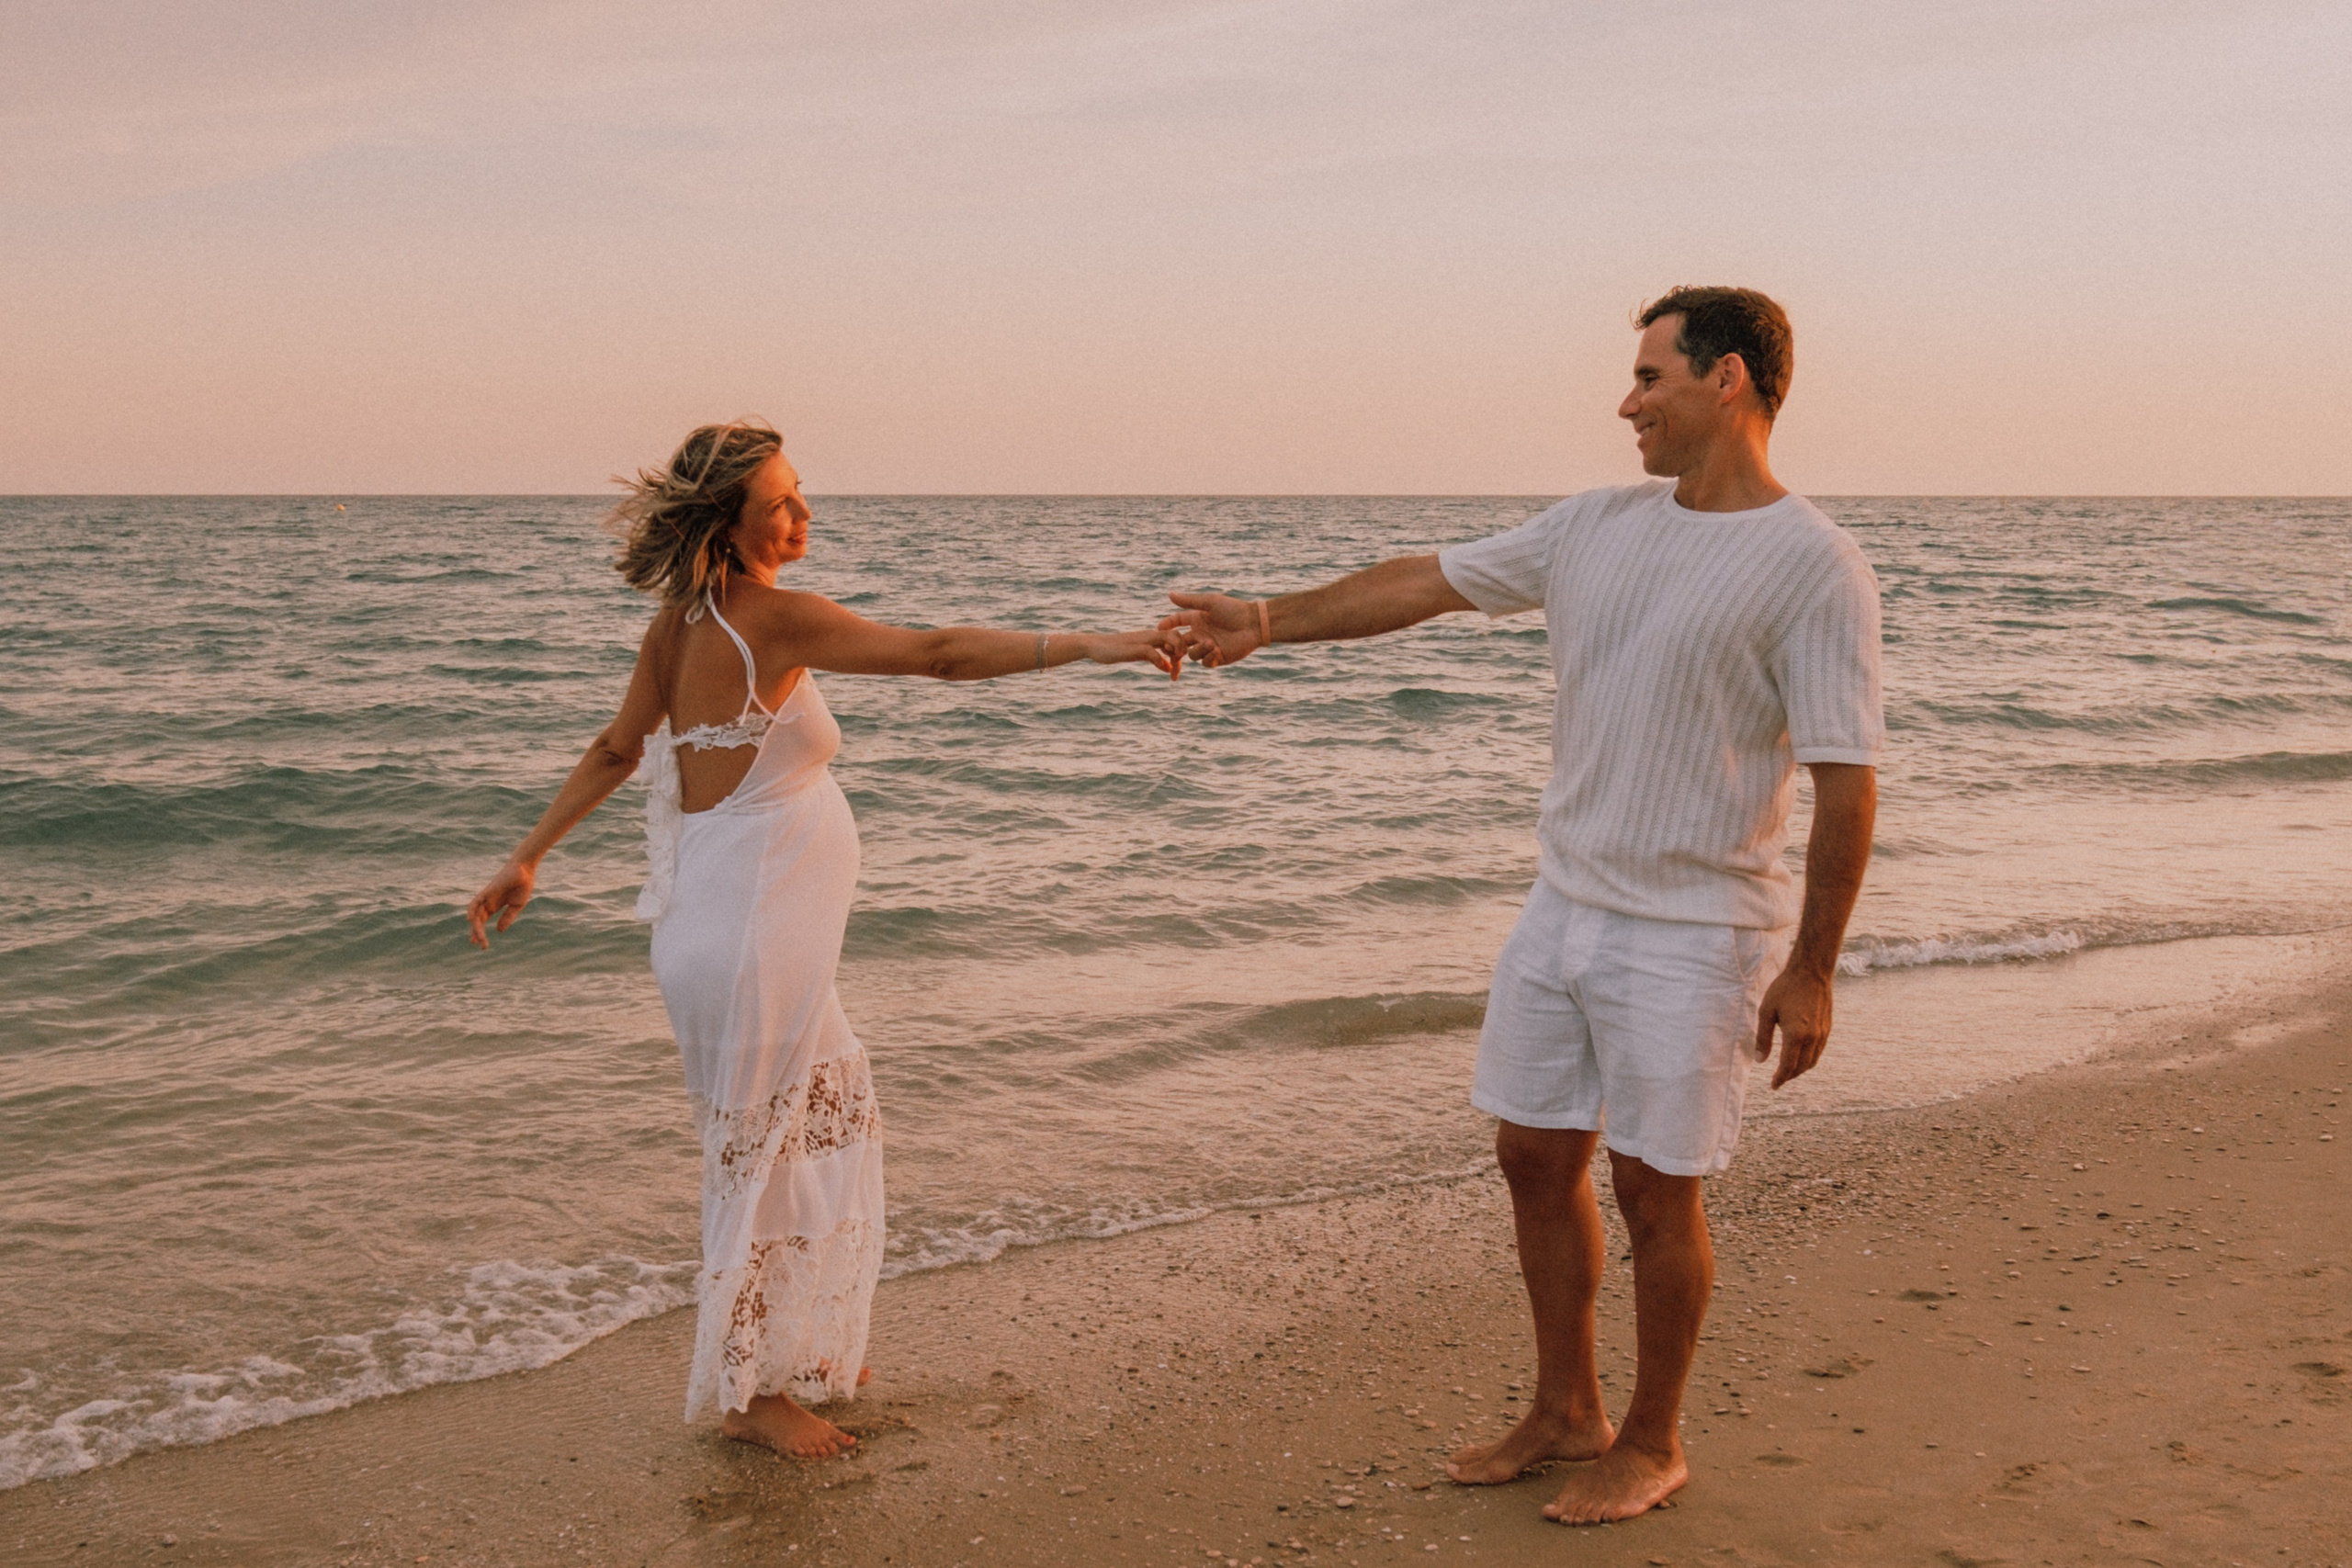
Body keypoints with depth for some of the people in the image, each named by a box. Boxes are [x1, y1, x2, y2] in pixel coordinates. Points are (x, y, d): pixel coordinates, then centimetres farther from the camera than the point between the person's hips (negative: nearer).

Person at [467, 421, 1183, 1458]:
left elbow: (615, 750, 14)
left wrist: (527, 858, 23)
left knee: (834, 1112, 23)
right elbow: (937, 654, -25)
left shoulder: (679, 620, 6)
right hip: (748, 941, -9)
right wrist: (1090, 646, -24)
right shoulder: (775, 619, -20)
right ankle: (743, 1391, 22)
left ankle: (796, 1346, 37)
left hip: (732, 931, 9)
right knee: (761, 1159, 5)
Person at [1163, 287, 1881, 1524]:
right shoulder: (1597, 527, 6)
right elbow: (1429, 583, 14)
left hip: (1691, 935, -7)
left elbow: (1845, 783, -16)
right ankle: (1564, 1412, 31)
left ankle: (1652, 1444, 24)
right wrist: (1269, 621, 14)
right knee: (1535, 1157, 13)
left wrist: (1811, 971, -17)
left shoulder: (1814, 569, -14)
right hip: (1563, 909, 7)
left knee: (1653, 1188, 3)